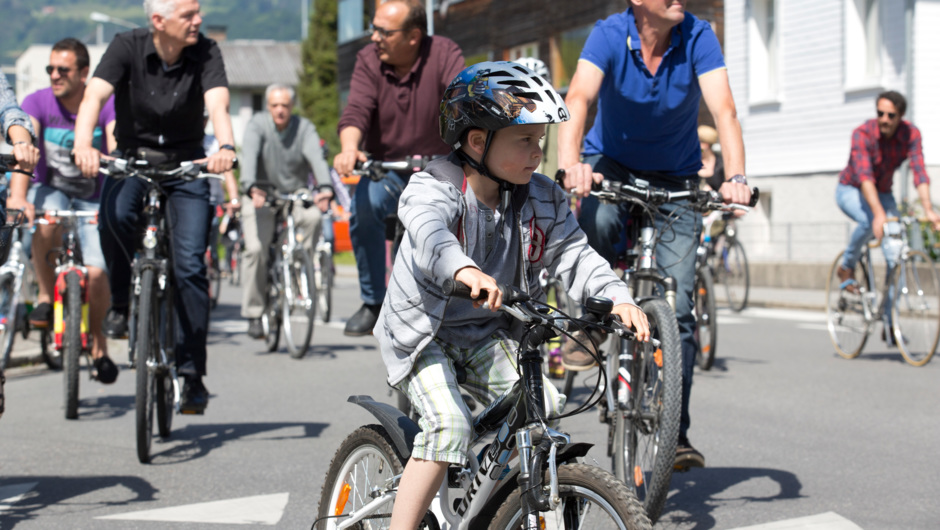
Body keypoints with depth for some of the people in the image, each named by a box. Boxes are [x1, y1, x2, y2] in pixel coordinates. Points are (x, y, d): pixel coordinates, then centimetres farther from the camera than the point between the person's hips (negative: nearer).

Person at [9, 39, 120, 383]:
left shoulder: (106, 105, -13)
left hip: (93, 199, -1)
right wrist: (18, 195, -42)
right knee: (46, 223, -36)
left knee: (96, 273, -19)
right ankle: (46, 295, -12)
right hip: (50, 190, 1)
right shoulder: (37, 102, -10)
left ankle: (96, 335, 10)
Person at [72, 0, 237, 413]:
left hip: (186, 165, 0)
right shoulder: (128, 46, -12)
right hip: (131, 159, 0)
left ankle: (192, 372, -4)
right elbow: (94, 96, -26)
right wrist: (83, 145, -46)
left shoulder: (205, 52, -11)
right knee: (114, 213, -34)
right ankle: (121, 302, -8)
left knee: (189, 265, -13)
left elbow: (217, 103, -26)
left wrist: (225, 147, -48)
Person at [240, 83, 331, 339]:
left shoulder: (304, 128, -5)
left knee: (313, 217, -32)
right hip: (261, 198, -1)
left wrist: (325, 189, -42)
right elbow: (249, 156, -25)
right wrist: (251, 187, -45)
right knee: (255, 249, -18)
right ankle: (254, 313, -6)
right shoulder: (257, 124, -8)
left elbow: (316, 158, -22)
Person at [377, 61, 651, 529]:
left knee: (542, 406, -12)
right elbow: (428, 230, -42)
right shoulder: (435, 188, -21)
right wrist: (463, 269, -64)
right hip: (423, 331, -5)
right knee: (449, 425, -24)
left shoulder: (542, 201, -3)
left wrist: (616, 297, -26)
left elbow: (574, 256, -6)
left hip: (487, 333, 5)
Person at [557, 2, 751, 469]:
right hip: (611, 165, -1)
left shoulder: (698, 37, -17)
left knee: (677, 307, -7)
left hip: (674, 181, 1)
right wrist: (570, 163, -53)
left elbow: (723, 109, -28)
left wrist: (735, 177, -45)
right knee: (596, 220, -37)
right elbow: (578, 100, -34)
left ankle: (674, 432, -1)